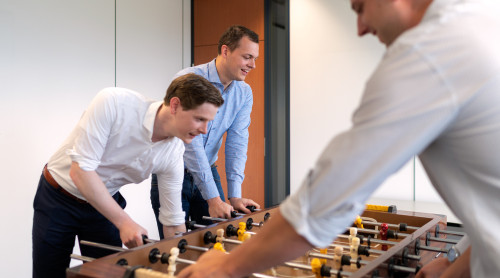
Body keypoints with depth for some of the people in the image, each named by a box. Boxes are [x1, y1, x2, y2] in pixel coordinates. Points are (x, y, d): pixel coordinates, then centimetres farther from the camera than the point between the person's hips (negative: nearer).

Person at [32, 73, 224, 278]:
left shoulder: (174, 154, -16)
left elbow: (173, 222, -7)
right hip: (58, 198, -3)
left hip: (105, 202, 3)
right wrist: (124, 222, -30)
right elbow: (79, 170, -30)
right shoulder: (113, 103, -30)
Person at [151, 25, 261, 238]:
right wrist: (213, 198, -27)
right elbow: (191, 142, -26)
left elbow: (237, 142, -5)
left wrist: (235, 196, -14)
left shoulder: (244, 93, -1)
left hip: (208, 171, 5)